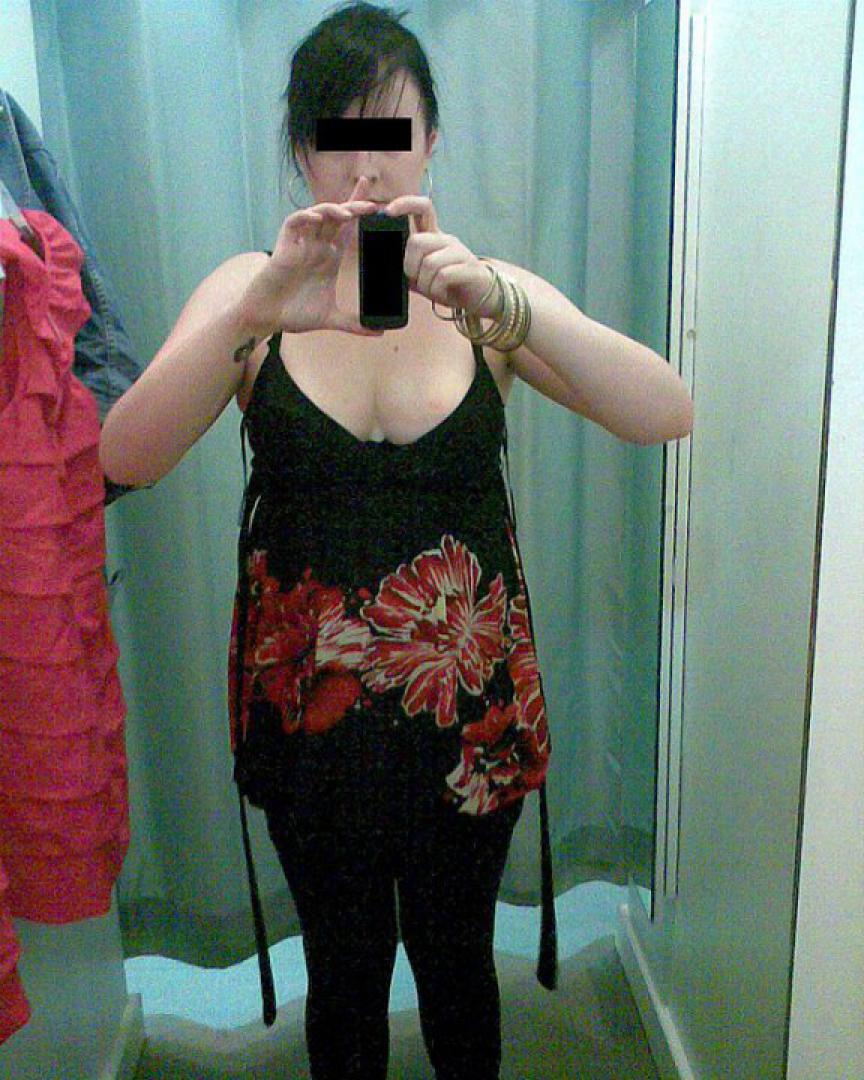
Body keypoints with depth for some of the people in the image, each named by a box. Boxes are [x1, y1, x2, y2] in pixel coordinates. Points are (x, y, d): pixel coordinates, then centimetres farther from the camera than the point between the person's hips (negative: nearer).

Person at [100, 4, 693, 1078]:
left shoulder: (485, 292, -4)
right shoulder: (252, 289, -4)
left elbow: (667, 415, -17)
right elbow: (126, 457, -18)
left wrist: (505, 301, -32)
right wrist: (259, 311, -33)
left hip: (467, 704, 1)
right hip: (309, 701, 0)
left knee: (457, 962, 20)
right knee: (345, 971, 19)